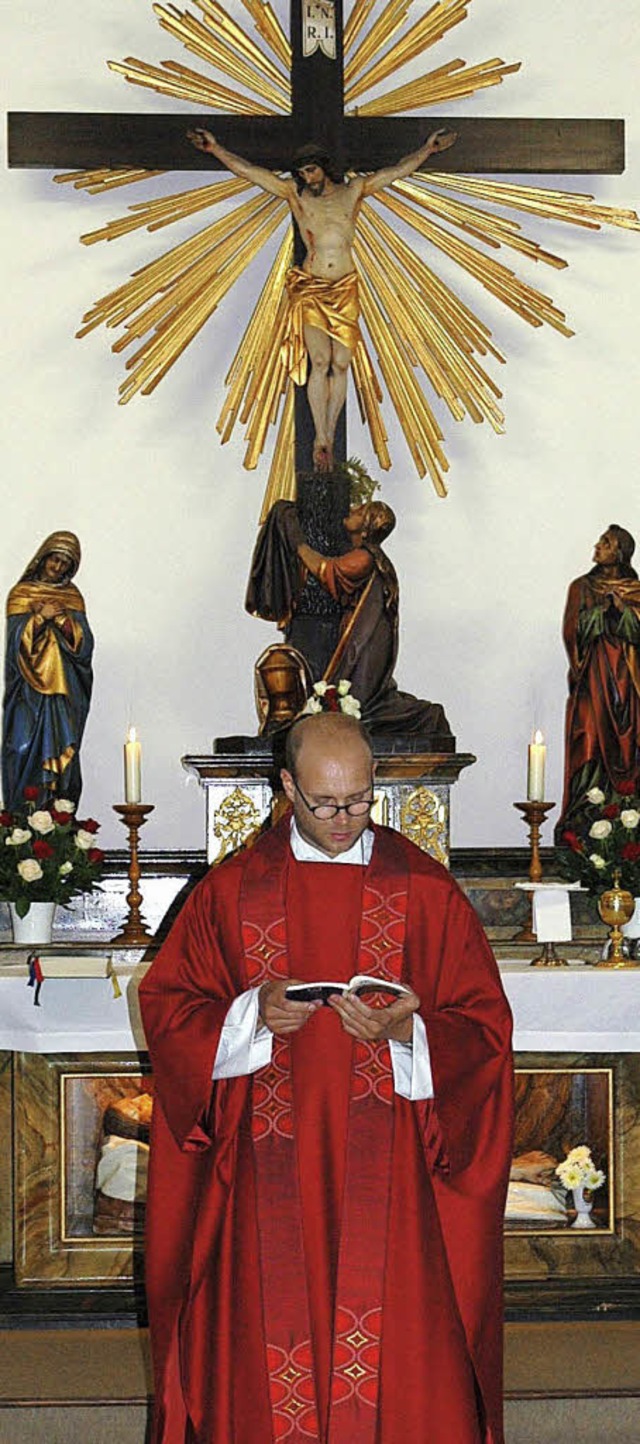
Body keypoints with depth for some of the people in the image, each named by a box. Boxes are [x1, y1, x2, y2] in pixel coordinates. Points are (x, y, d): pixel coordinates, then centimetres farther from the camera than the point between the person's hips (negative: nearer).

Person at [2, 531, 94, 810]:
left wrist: (63, 618, -12)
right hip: (29, 686, -3)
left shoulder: (72, 596, 13)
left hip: (65, 690, 3)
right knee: (28, 749, -10)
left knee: (63, 751, -2)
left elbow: (83, 641, 4)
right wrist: (40, 617, -16)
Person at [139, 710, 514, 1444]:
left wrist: (406, 1031, -17)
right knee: (271, 1342, 3)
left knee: (398, 1343, 1)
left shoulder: (425, 889, 1)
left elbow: (483, 1026, 1)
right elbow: (167, 1004, 5)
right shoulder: (233, 889, 3)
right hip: (271, 1167, 1)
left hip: (386, 1170, 0)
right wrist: (252, 1014, -13)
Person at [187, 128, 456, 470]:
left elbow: (396, 171, 9)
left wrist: (427, 149, 1)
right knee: (320, 362, -14)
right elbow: (248, 171, 3)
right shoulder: (294, 194, 7)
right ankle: (321, 440, -10)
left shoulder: (353, 191, 10)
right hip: (310, 288, -2)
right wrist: (216, 149, -4)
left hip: (346, 288, 2)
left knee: (341, 364, -2)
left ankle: (328, 436, 7)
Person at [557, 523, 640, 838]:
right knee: (591, 740, -9)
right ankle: (585, 820, -10)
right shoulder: (582, 587, 10)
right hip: (592, 675, -1)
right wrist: (601, 608, -6)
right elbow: (572, 630, 2)